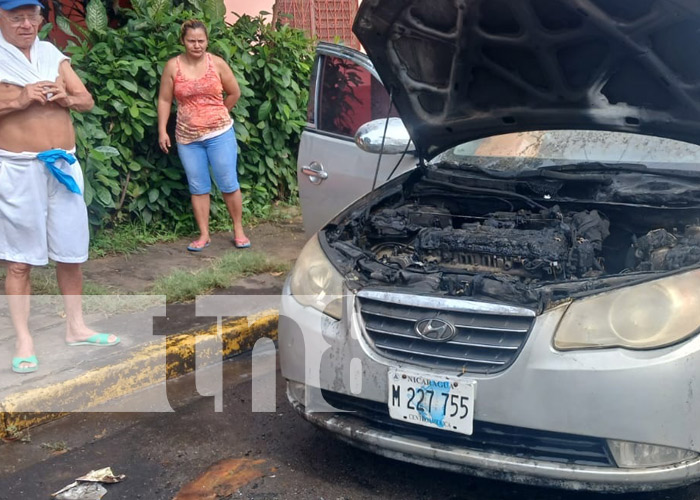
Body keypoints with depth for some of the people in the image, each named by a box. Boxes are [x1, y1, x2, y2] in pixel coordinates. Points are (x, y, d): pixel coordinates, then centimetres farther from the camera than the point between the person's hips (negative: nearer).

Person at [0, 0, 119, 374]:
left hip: (63, 166, 5)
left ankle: (75, 328, 25)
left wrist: (66, 98, -9)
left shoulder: (53, 55, 10)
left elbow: (87, 101, 11)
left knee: (72, 254, 11)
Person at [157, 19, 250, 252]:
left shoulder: (217, 63, -4)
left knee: (229, 184, 3)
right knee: (198, 188, 8)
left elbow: (234, 93, 7)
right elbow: (164, 100, 2)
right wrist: (162, 131, -2)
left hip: (220, 133, -1)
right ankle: (204, 235, 17)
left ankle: (238, 230, 17)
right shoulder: (173, 66, -2)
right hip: (187, 137, 1)